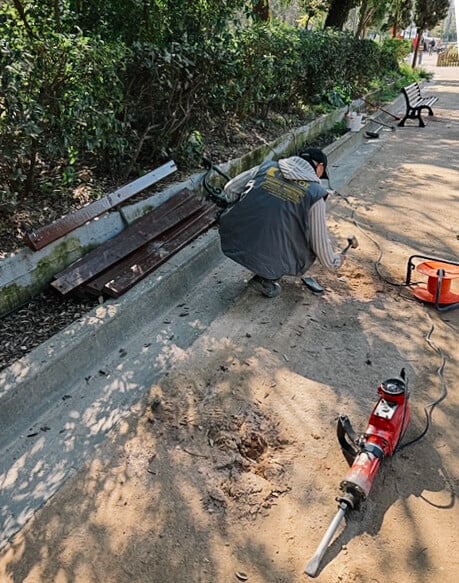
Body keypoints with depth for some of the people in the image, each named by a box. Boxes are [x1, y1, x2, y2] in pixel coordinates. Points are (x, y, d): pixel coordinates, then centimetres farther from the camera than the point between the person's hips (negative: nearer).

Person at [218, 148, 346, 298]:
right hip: (267, 258, -5)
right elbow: (320, 240, 2)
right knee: (309, 248, 21)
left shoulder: (267, 166, 6)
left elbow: (230, 189, 10)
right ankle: (266, 279, 7)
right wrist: (334, 262, 21)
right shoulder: (314, 192, -3)